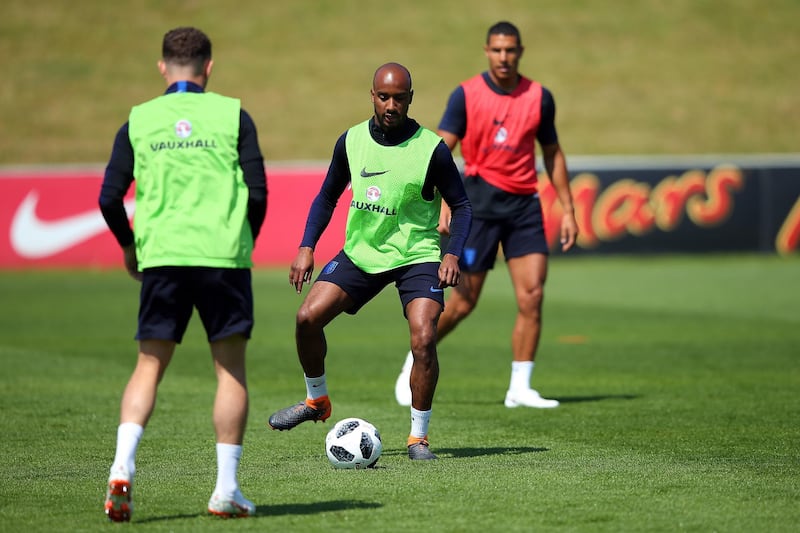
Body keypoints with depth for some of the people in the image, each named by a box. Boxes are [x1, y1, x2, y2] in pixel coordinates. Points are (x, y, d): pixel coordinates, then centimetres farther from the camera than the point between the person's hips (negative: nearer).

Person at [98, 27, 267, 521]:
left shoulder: (138, 122, 8)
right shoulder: (233, 114, 4)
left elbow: (110, 198, 4)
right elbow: (258, 191, 0)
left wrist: (129, 247, 21)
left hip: (161, 257, 1)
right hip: (224, 256, -1)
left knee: (149, 366, 8)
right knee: (231, 369, 8)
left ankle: (123, 465, -14)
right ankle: (226, 490, 6)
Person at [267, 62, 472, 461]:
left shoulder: (431, 148, -12)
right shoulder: (352, 141, -1)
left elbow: (461, 205, -3)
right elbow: (327, 196, 12)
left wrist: (452, 254, -17)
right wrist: (306, 248, 2)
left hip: (417, 256, -3)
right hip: (361, 252, 3)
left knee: (423, 340, -20)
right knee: (308, 317, -10)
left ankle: (418, 437, -3)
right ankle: (316, 400, 17)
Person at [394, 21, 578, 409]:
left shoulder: (539, 97, 6)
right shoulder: (467, 95, -4)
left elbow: (553, 154, 15)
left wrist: (567, 210, 12)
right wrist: (443, 203, -20)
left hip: (524, 204, 3)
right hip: (481, 200, -3)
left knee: (532, 296, -7)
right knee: (463, 301, -2)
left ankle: (520, 388, 0)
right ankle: (414, 366, 18)